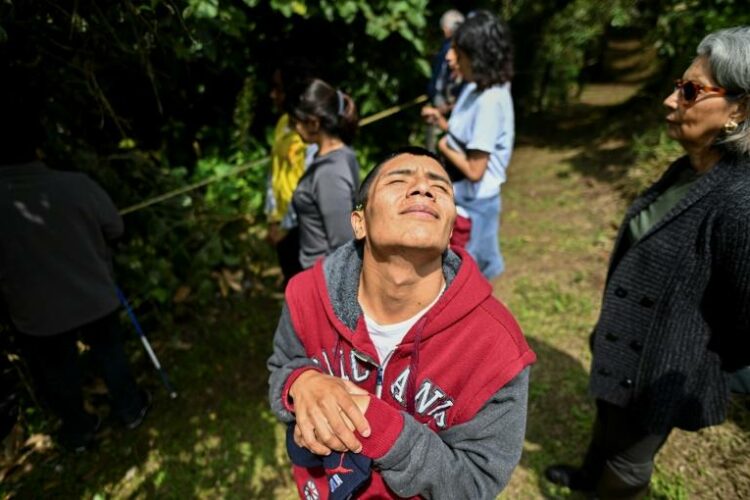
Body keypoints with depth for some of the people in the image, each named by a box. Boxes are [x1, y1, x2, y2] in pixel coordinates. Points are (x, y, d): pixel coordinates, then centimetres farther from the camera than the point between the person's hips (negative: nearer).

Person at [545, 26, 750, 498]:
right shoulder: (687, 170, -4)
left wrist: (705, 366, -7)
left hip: (662, 371, -8)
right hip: (627, 350, 8)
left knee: (627, 461, 20)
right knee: (608, 423, 33)